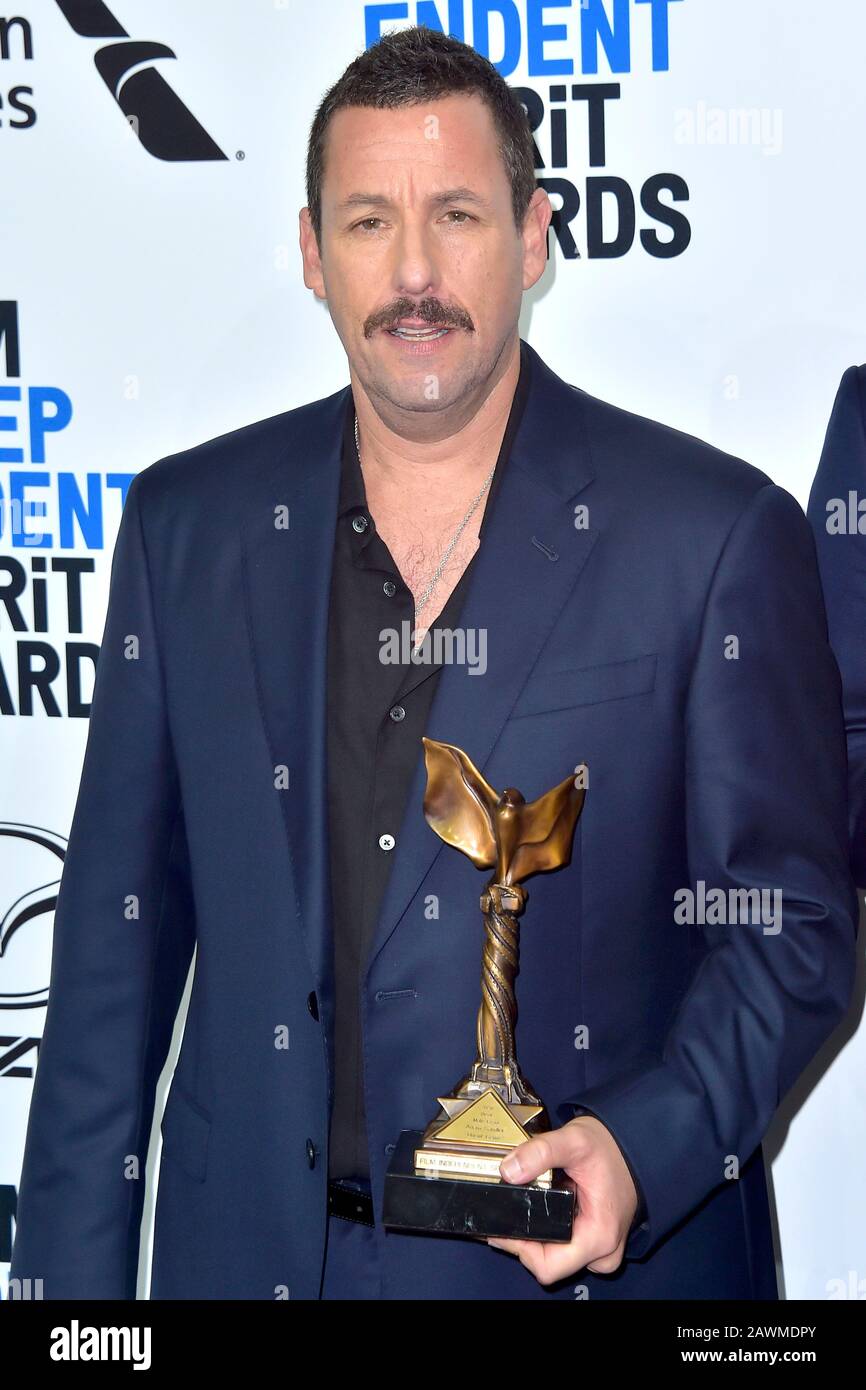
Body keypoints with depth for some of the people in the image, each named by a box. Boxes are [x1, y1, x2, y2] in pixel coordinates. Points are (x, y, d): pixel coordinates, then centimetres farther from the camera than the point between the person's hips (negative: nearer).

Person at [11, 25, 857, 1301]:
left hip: (609, 1248, -2)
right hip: (252, 1249, 3)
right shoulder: (189, 524, 1)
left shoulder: (720, 535, -8)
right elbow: (120, 929, 3)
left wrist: (643, 1145, -21)